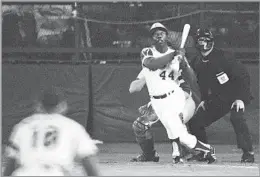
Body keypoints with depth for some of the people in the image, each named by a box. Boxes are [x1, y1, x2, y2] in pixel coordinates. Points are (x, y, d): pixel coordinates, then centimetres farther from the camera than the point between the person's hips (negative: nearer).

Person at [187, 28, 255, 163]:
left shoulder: (222, 57, -21)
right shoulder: (196, 63, -1)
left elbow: (243, 75, -20)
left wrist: (241, 98, -25)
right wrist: (204, 100, 6)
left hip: (236, 96, -7)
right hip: (217, 99, 7)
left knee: (236, 117, -34)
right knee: (195, 122, 1)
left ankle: (248, 153, -26)